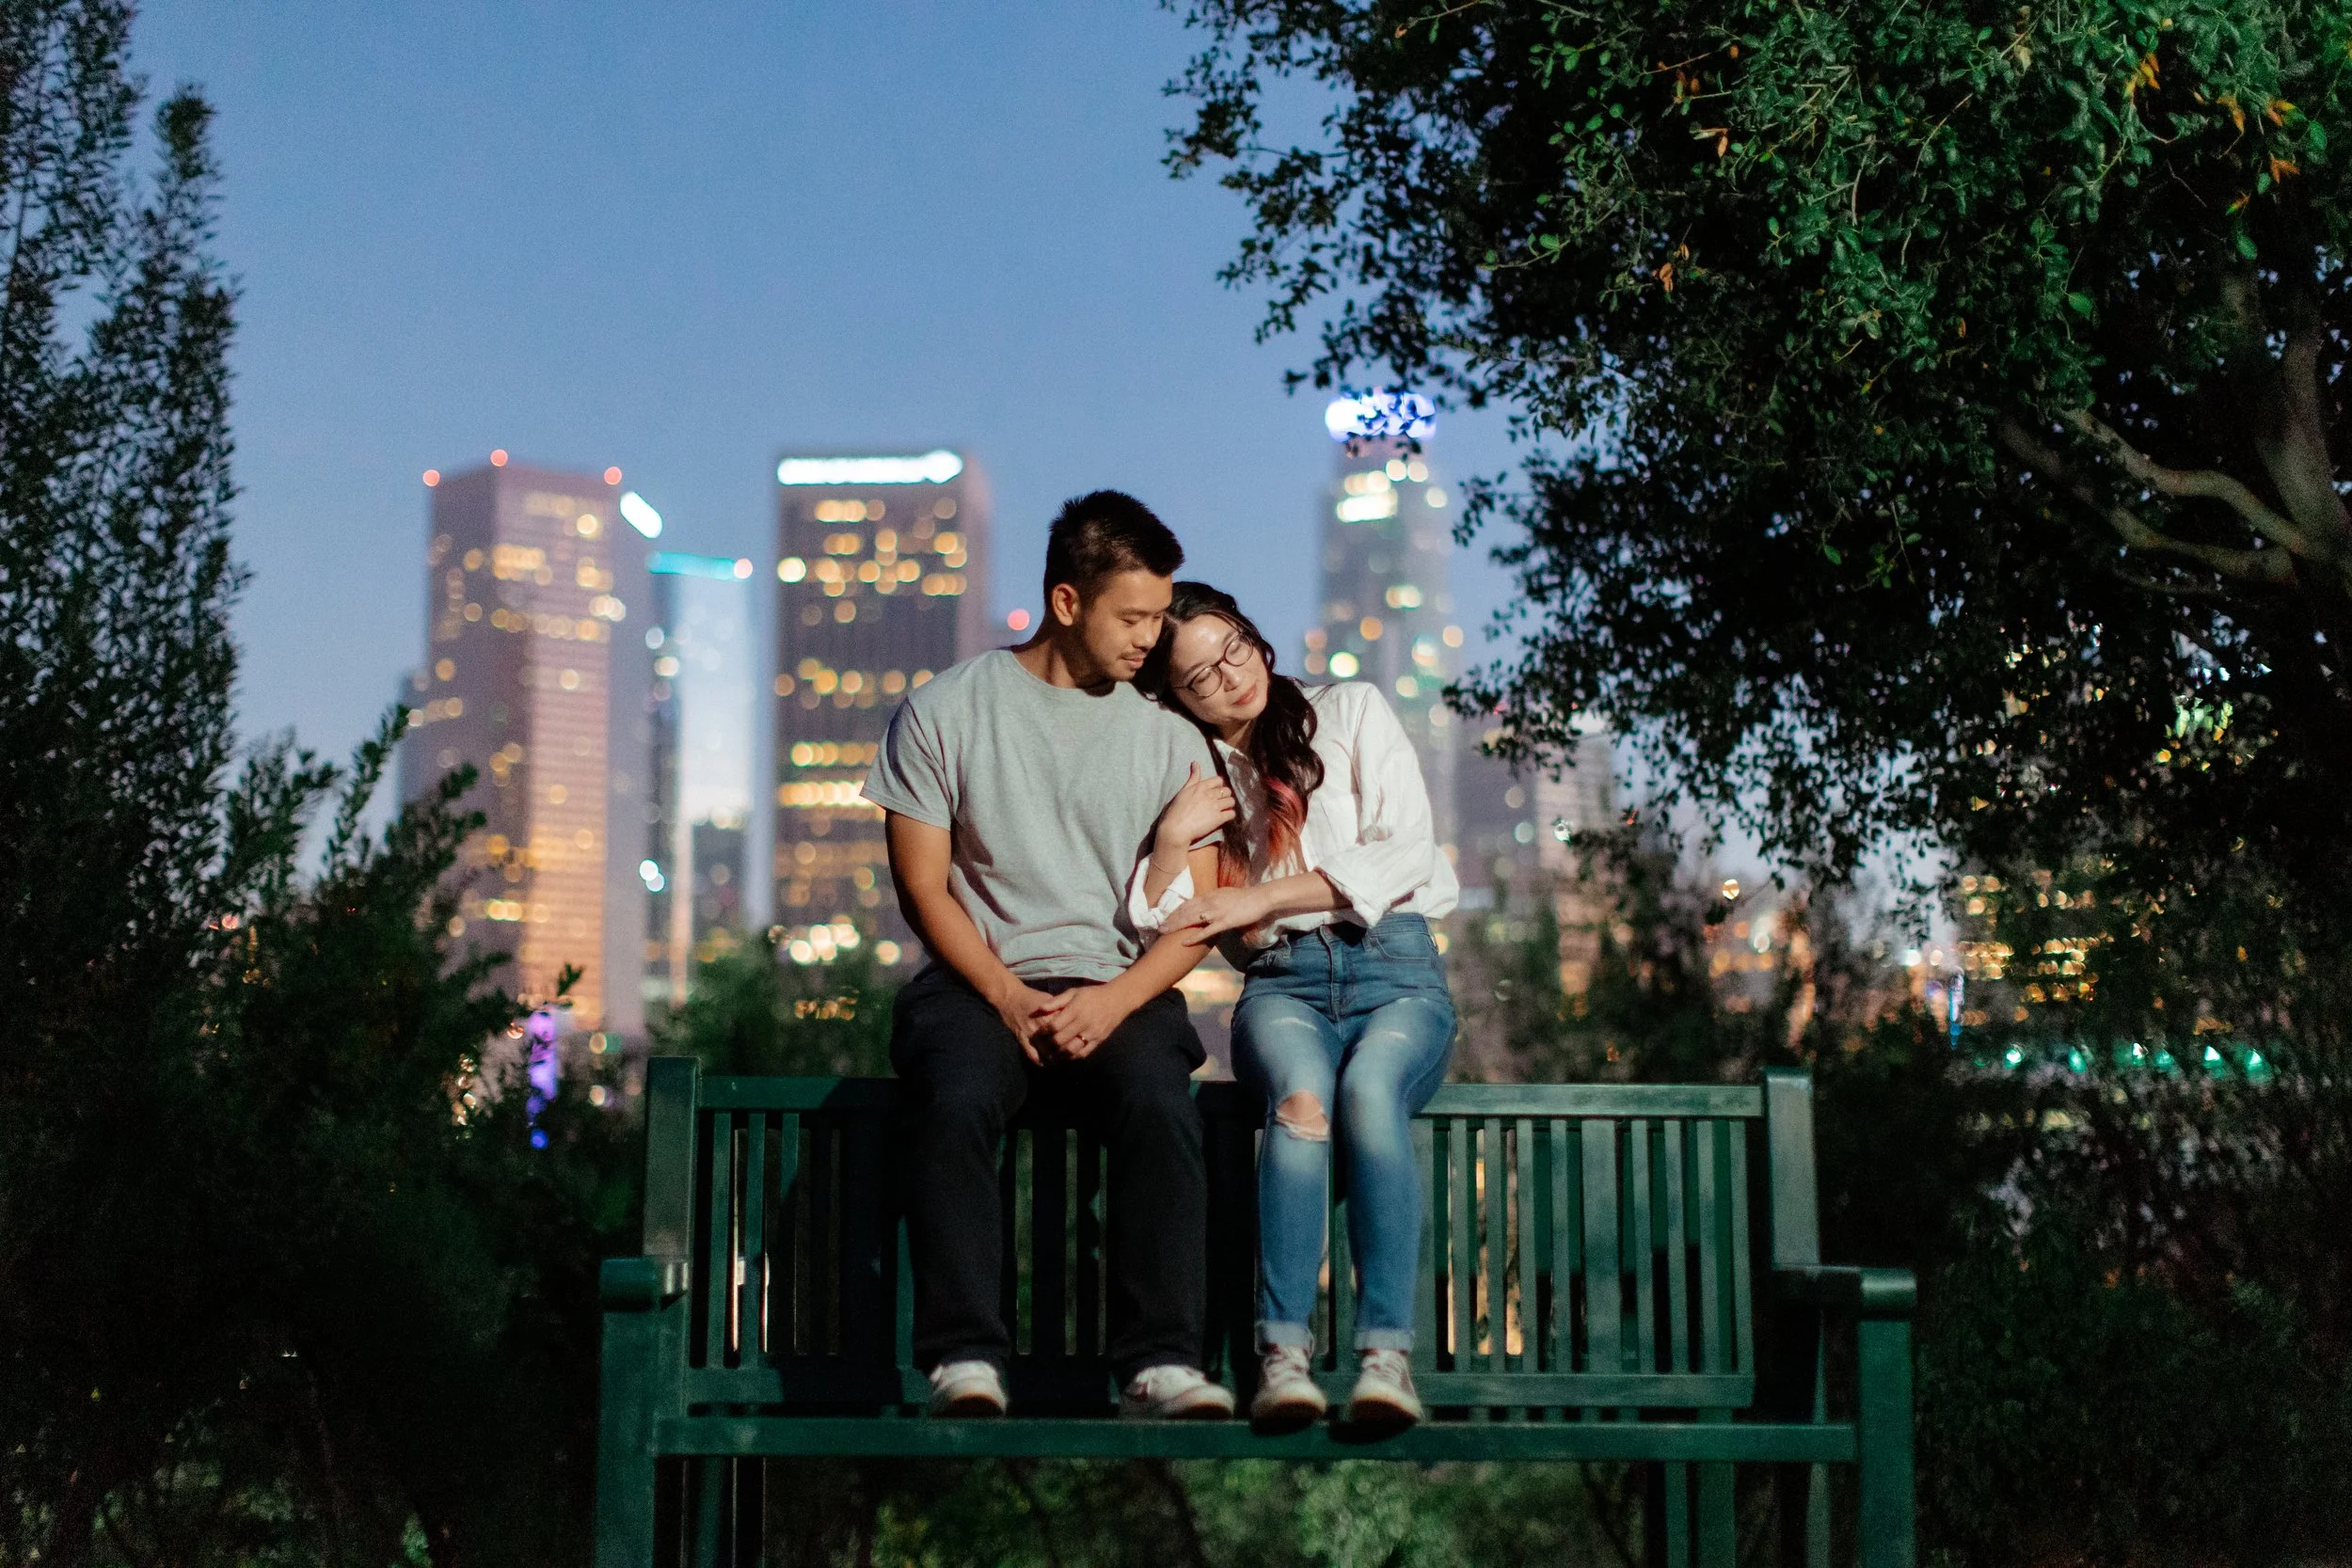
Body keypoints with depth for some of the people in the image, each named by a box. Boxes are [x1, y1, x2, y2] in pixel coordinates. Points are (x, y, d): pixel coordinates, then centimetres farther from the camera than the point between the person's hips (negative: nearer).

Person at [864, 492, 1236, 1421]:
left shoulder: (1170, 741, 11)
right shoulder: (945, 711, 6)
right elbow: (924, 884, 2)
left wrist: (1113, 999, -12)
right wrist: (1007, 996, -12)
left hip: (1120, 987, 1)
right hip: (978, 980, -1)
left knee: (1161, 1107, -31)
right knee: (954, 1104, -34)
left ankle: (1160, 1361, -33)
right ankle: (966, 1358, -34)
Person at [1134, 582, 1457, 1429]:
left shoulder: (1353, 711, 12)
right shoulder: (1190, 772, 19)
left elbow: (1404, 851, -1)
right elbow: (1156, 925, 10)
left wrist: (1261, 898, -5)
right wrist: (1172, 839, -8)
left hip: (1395, 969, -1)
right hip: (1281, 985, 1)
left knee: (1368, 1090, -36)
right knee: (1303, 1095, -35)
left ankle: (1387, 1355, -40)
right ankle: (1283, 1354, -41)